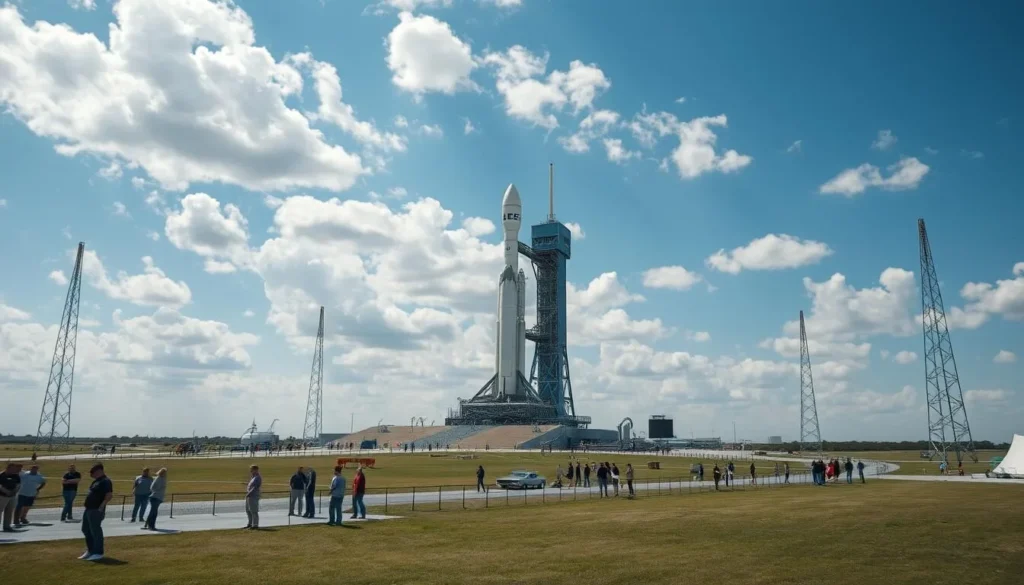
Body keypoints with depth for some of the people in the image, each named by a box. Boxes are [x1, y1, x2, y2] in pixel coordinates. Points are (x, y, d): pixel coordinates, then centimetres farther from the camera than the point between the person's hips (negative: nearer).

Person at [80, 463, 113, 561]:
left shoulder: (105, 481, -16)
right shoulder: (96, 480, 16)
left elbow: (109, 495, -24)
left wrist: (102, 506, -27)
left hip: (96, 510, -11)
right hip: (88, 509, 11)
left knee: (95, 531, -5)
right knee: (86, 530, 18)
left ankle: (98, 553, 2)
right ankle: (90, 551, 30)